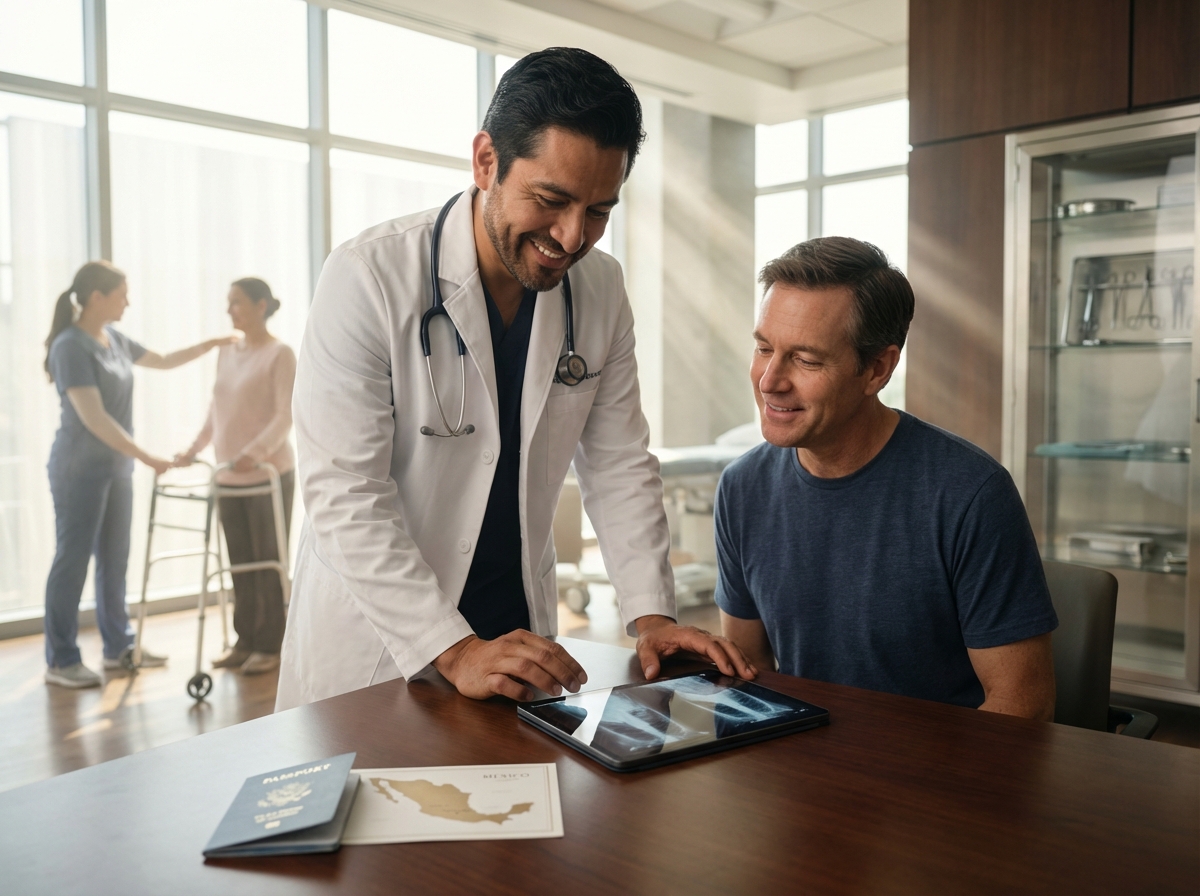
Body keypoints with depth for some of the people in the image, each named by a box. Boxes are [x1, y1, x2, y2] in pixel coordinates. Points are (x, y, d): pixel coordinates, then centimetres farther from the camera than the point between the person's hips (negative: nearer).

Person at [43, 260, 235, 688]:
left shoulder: (115, 340, 7)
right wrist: (146, 457, -21)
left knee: (114, 558, 12)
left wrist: (211, 344, 19)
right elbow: (93, 418, -21)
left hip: (116, 466, 8)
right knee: (73, 560, -2)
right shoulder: (71, 346, -17)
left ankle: (118, 647, 22)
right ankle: (60, 661, 7)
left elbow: (163, 361, 25)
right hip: (80, 469, -8)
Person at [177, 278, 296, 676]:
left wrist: (255, 452, -28)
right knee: (240, 562, 10)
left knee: (269, 561, 1)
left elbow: (285, 415, -16)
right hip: (230, 477, 6)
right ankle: (246, 641, 20)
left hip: (269, 474, -6)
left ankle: (270, 646, 10)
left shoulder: (279, 354, -8)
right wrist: (194, 449, 15)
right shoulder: (226, 352, 12)